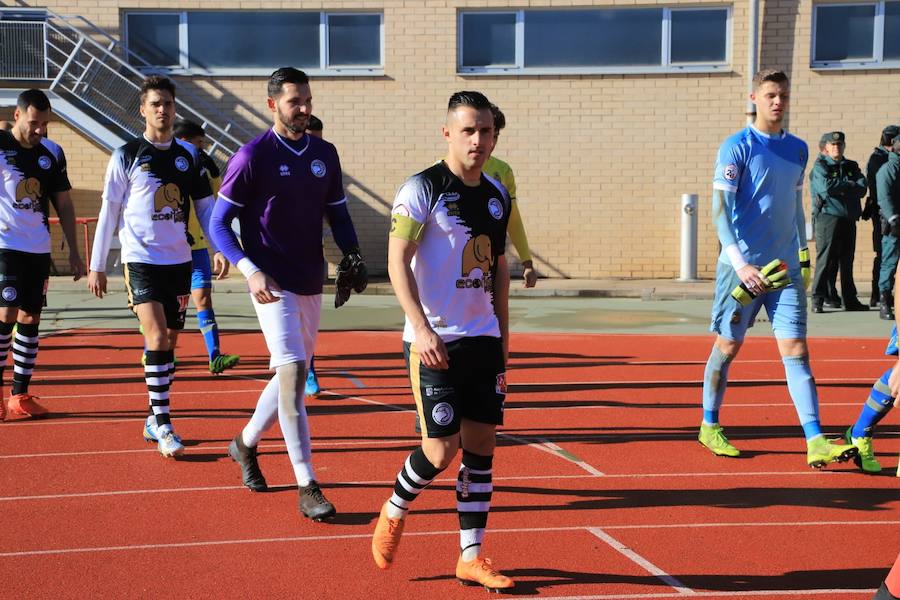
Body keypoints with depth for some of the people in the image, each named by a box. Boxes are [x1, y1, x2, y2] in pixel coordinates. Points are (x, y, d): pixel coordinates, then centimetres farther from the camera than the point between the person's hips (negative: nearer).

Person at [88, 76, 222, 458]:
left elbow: (205, 206, 11)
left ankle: (154, 421, 22)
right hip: (141, 259, -4)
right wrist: (97, 266, 0)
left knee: (169, 342, 9)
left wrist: (219, 248, -4)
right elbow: (109, 211, 1)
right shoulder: (126, 155, -2)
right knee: (157, 337, -16)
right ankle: (163, 427, -12)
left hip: (179, 260, 4)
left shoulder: (189, 155, 8)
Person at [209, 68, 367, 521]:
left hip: (312, 283, 7)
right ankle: (307, 488, -10)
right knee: (293, 374, -14)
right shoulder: (252, 156, -8)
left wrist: (352, 258, -3)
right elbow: (218, 223, -7)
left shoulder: (324, 154, 9)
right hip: (273, 283, -6)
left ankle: (246, 443, 40)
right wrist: (251, 271, -20)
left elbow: (338, 215, 16)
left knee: (294, 375, 16)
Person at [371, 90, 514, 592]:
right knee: (442, 449, -7)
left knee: (482, 444, 5)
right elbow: (397, 261, -13)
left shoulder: (498, 195, 11)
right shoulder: (422, 189, -8)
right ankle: (394, 512, 22)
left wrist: (503, 333, 17)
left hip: (483, 340, 6)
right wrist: (420, 327, -21)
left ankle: (472, 557, 14)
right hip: (436, 340, -6)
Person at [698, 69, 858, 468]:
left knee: (796, 351, -3)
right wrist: (740, 264, -21)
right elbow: (720, 209, -12)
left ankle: (815, 443, -8)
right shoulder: (737, 147, -6)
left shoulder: (798, 150, 12)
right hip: (743, 266, -4)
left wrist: (804, 255, 19)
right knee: (727, 347, 6)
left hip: (785, 267, 4)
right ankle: (709, 427, 24)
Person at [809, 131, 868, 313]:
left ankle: (850, 299, 16)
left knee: (847, 260, 10)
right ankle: (818, 299, -4)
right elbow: (826, 187, -19)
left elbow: (862, 189, 1)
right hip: (828, 217, -5)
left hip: (849, 219, 5)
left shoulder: (852, 166, 16)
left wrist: (840, 188, -11)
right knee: (826, 259, -8)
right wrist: (850, 185, -6)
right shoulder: (820, 166, 0)